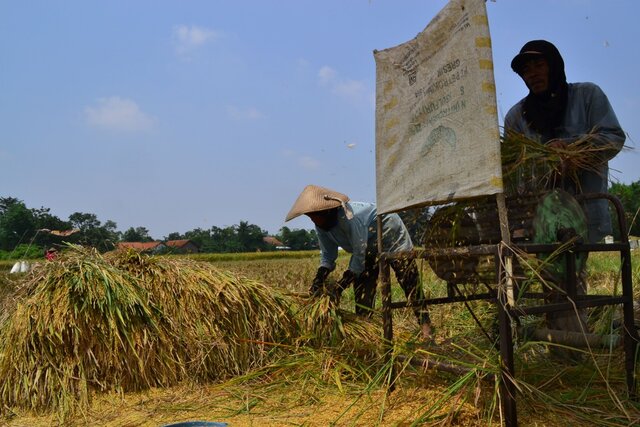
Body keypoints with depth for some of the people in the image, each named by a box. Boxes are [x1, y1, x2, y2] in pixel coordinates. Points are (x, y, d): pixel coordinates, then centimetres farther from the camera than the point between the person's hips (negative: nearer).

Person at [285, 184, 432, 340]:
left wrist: (339, 287, -33)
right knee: (361, 288, 0)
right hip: (370, 245, 8)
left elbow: (359, 255, -34)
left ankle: (426, 330, -13)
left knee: (409, 283, -14)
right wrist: (318, 281, -24)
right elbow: (327, 257, -6)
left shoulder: (350, 216, -38)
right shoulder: (321, 226, -13)